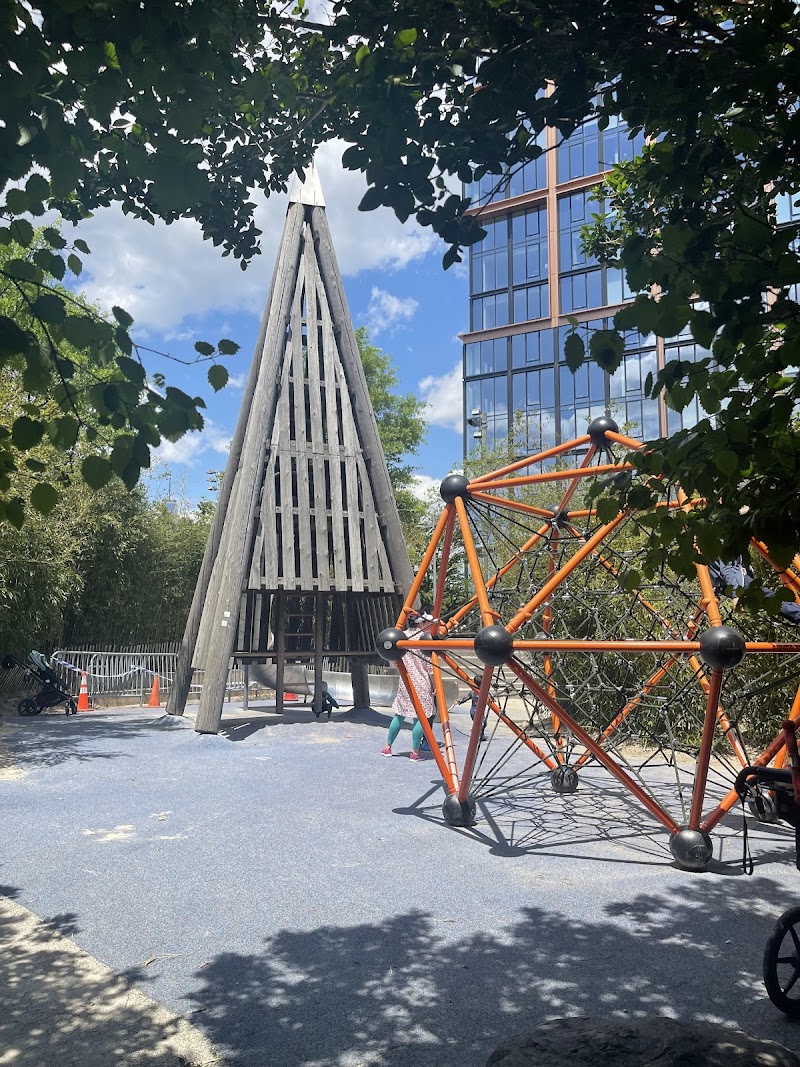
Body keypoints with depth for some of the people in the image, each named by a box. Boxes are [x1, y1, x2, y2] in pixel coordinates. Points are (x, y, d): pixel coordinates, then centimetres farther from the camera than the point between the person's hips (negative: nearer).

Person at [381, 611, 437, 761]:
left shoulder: (403, 635, 6)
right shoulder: (425, 638, -11)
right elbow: (429, 666, -10)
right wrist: (434, 687, -3)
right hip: (421, 684, -6)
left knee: (399, 715, 14)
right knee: (420, 717, 1)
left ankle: (387, 747, 20)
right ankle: (415, 752, 3)